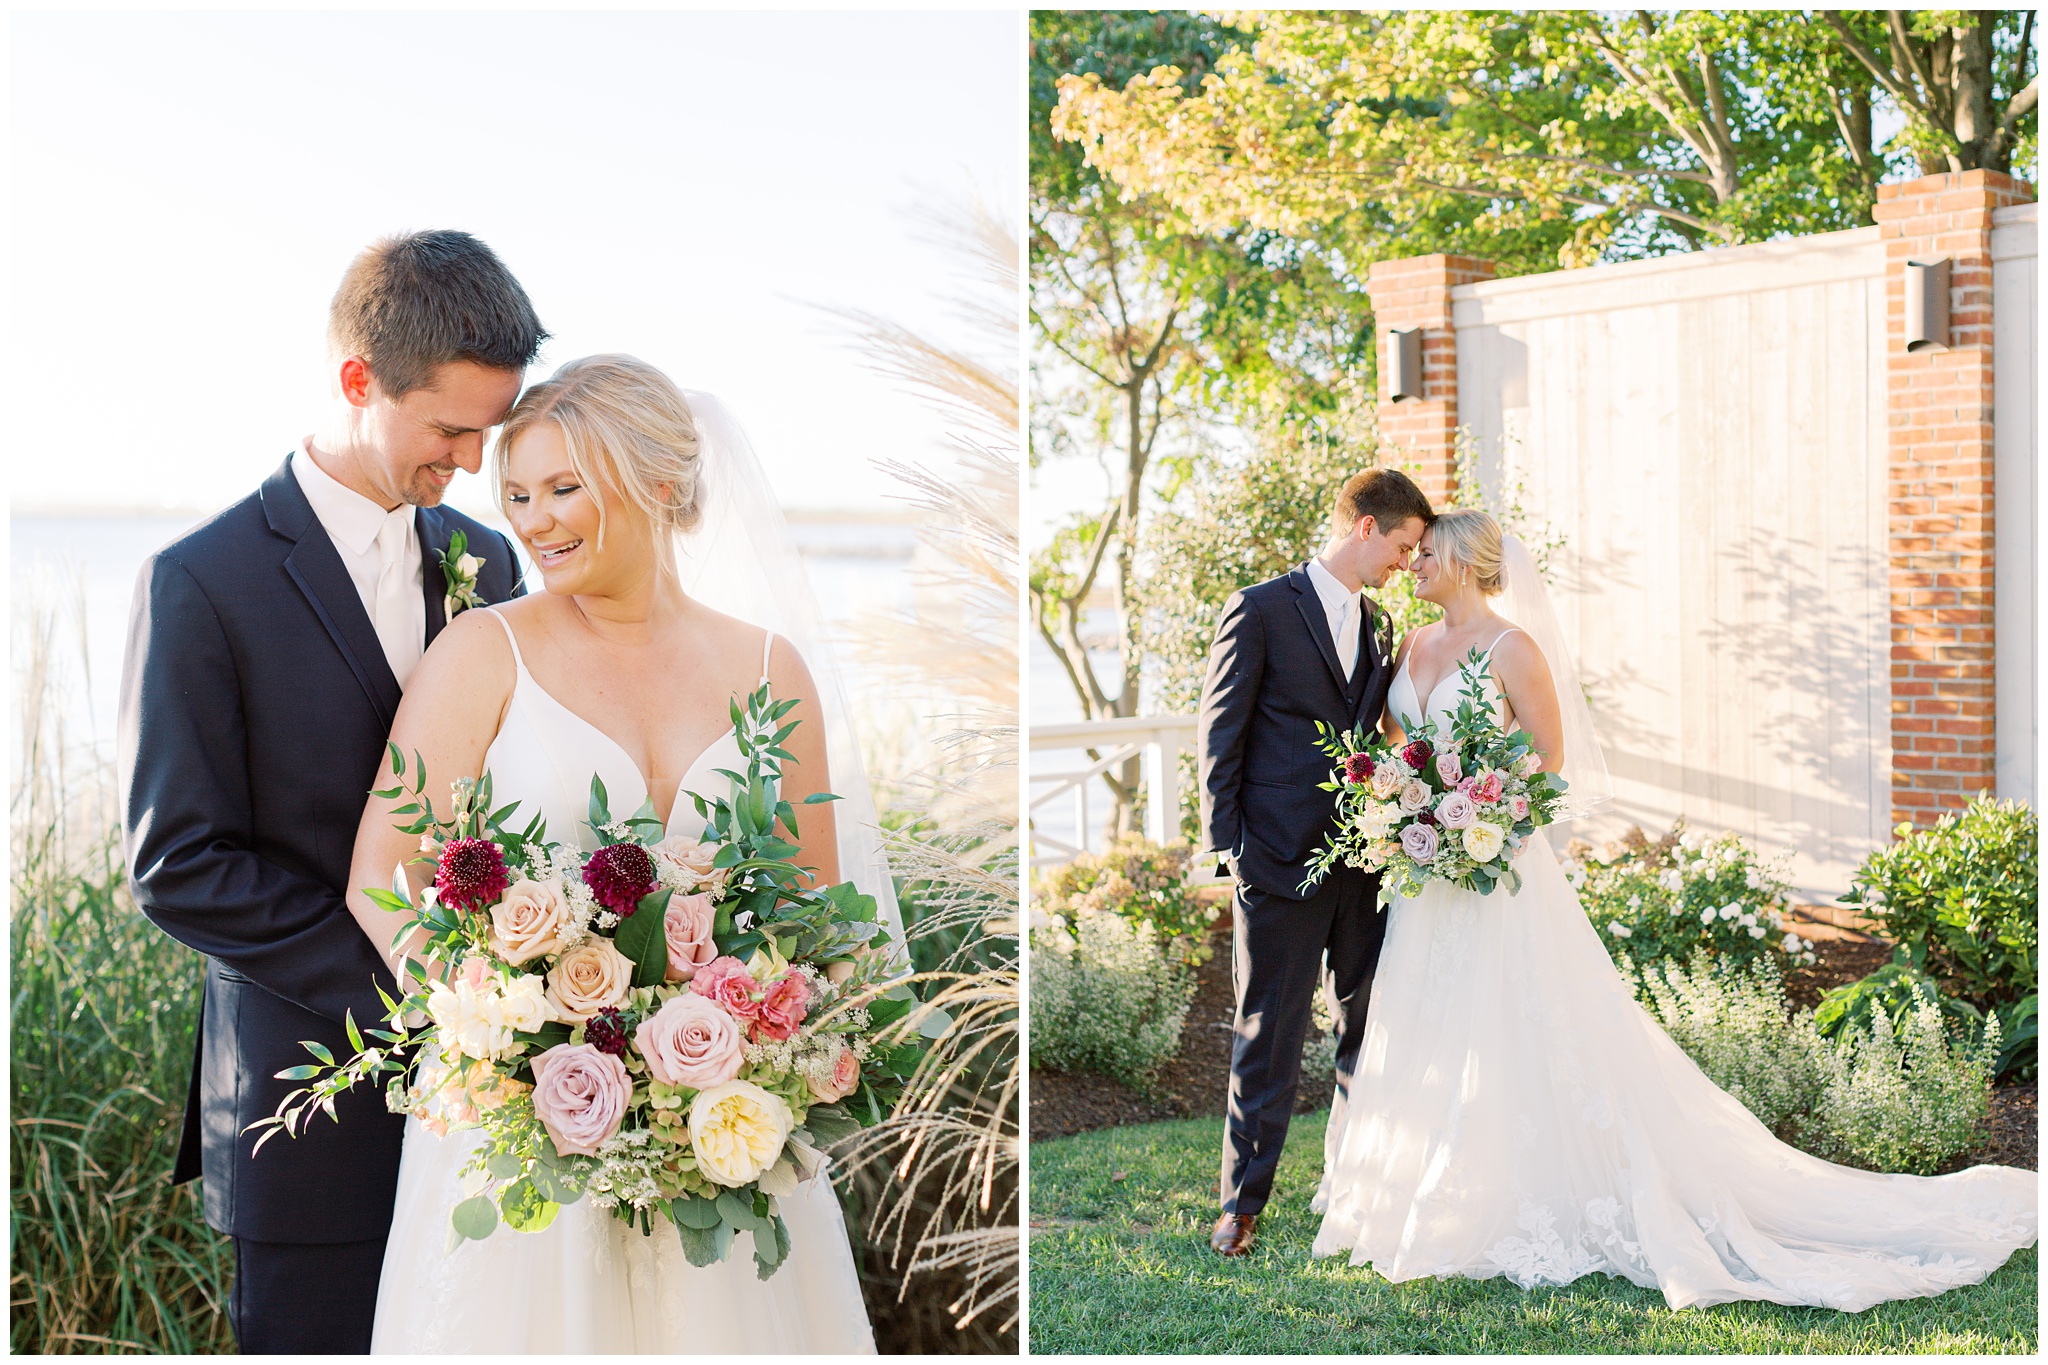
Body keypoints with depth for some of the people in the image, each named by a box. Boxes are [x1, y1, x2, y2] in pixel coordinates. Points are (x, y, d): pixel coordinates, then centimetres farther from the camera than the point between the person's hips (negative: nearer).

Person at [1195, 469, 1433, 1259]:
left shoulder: (1378, 626, 14)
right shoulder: (1259, 611, -6)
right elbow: (1219, 736, -6)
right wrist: (1228, 846, -10)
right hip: (1282, 861, -6)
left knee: (1370, 1028, 11)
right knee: (1268, 1038, 1)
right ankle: (1243, 1201, 10)